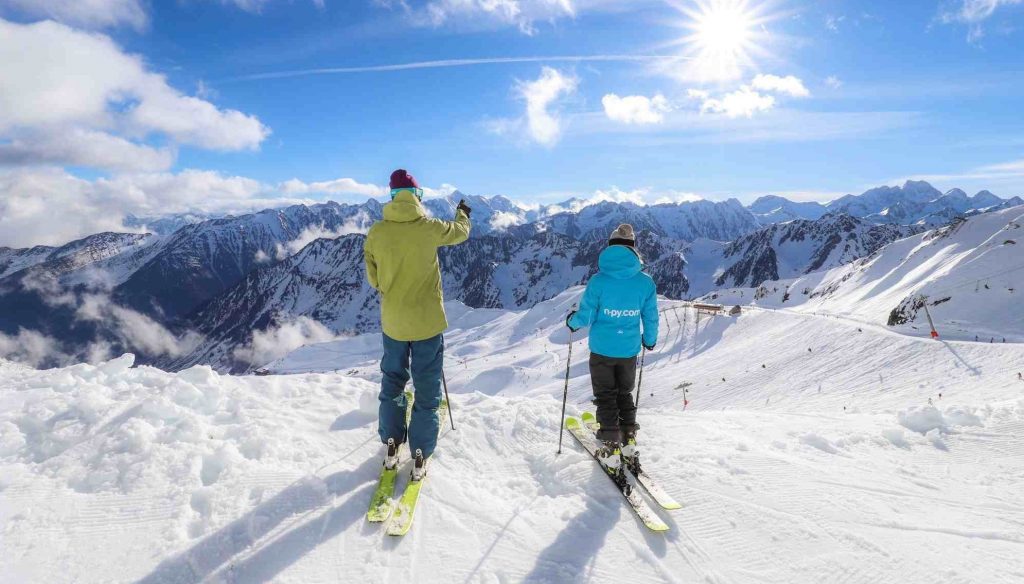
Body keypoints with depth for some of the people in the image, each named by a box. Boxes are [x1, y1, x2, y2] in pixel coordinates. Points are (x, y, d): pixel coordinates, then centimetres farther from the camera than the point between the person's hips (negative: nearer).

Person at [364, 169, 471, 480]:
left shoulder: (376, 232, -6)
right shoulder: (428, 227, -12)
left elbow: (373, 278, 5)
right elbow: (461, 231, 9)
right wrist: (463, 213, 31)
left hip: (392, 321, 3)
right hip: (427, 321, -2)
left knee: (392, 381, 21)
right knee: (427, 388, 9)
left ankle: (392, 444, 28)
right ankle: (420, 455, 15)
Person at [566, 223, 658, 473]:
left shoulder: (599, 280, -16)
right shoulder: (645, 282, -8)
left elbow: (585, 317, -12)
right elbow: (651, 319, 1)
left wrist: (572, 321, 11)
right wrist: (650, 340, 20)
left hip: (602, 350, -2)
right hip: (629, 351, 3)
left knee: (606, 398, 11)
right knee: (625, 395, 22)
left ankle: (612, 450, 12)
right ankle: (629, 442, 26)